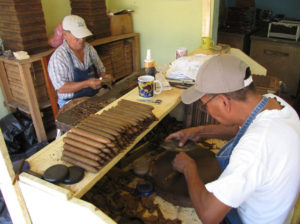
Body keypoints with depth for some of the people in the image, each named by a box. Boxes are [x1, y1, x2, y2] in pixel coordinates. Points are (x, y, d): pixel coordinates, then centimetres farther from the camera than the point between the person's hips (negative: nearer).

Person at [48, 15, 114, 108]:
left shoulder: (89, 48, 8)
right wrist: (87, 84, -25)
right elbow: (61, 88, -17)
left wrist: (104, 76, -2)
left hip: (95, 97, 7)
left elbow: (100, 70, 21)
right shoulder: (58, 57, -12)